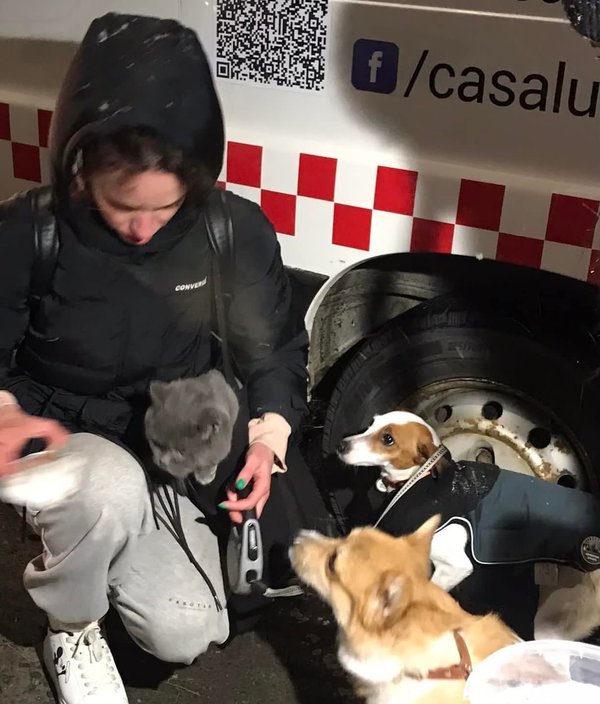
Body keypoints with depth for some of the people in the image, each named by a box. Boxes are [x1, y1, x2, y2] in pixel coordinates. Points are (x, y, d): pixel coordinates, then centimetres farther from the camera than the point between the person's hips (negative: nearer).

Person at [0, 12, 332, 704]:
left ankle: (76, 544, 22)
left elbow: (277, 350, 0)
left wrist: (270, 432, -18)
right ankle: (69, 626, -2)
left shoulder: (236, 231, -14)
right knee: (112, 489, -38)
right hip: (65, 439, -2)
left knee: (186, 635, -10)